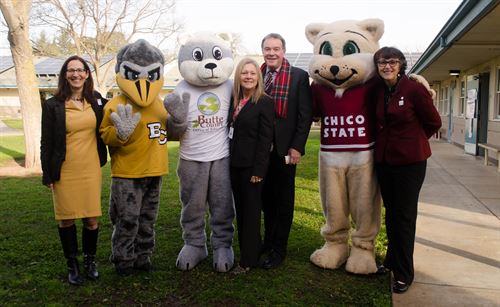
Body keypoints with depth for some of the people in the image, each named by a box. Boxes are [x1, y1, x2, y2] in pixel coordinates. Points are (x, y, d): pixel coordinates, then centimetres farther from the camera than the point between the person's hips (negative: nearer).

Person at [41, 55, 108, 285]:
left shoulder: (97, 101, 5)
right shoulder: (53, 105, -2)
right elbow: (47, 143, 0)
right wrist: (48, 175, -1)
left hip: (91, 169, 2)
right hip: (64, 171, -2)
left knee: (92, 218, 4)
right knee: (67, 218, 7)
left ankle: (90, 260, 26)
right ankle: (72, 264, 24)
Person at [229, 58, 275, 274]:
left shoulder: (264, 102, -9)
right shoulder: (234, 100, 11)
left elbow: (265, 139, -13)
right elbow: (230, 132, 13)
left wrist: (259, 170, -17)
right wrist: (229, 162, 8)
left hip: (251, 166, -7)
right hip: (235, 164, 7)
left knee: (251, 212, 2)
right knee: (240, 211, 14)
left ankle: (248, 260, 12)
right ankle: (246, 252, 28)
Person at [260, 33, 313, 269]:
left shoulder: (299, 76, -3)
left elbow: (305, 114, -6)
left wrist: (297, 146, -12)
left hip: (284, 148, -3)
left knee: (283, 200, 7)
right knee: (266, 197, 14)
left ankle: (278, 249, 17)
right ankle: (268, 240, 30)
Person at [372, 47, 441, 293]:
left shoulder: (414, 89, -12)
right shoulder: (378, 92, 4)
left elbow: (433, 123, -2)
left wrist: (411, 141, 7)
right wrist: (388, 142, 8)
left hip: (410, 161, -5)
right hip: (384, 159, 5)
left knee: (405, 216, 3)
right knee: (391, 213, 17)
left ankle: (404, 274, 17)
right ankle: (392, 261, 34)